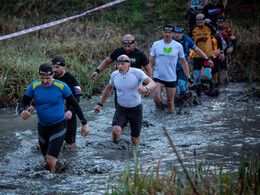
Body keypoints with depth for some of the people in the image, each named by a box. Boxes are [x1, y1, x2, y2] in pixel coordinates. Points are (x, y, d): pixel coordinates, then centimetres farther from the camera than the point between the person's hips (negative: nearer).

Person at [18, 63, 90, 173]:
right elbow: (22, 103, -4)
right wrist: (22, 111, -29)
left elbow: (75, 104, -5)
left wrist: (84, 123, -3)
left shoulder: (61, 86, -16)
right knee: (47, 160, 18)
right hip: (42, 127, 4)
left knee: (50, 161, -18)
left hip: (58, 127, -4)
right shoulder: (34, 86, -9)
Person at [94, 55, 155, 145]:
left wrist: (145, 88, -49)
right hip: (121, 109, 2)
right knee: (116, 131, -25)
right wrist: (100, 104, 18)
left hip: (136, 109, -1)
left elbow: (152, 83, -26)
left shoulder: (137, 73, -15)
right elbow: (108, 88, 15)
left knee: (135, 139, 6)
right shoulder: (114, 75, -4)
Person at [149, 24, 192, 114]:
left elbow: (183, 62, 10)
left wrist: (188, 76, 7)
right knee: (156, 98, -18)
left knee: (170, 100, 4)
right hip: (158, 76, 0)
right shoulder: (156, 44, 0)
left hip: (171, 78, 1)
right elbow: (150, 61, 6)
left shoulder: (178, 46, 0)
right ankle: (160, 103, 16)